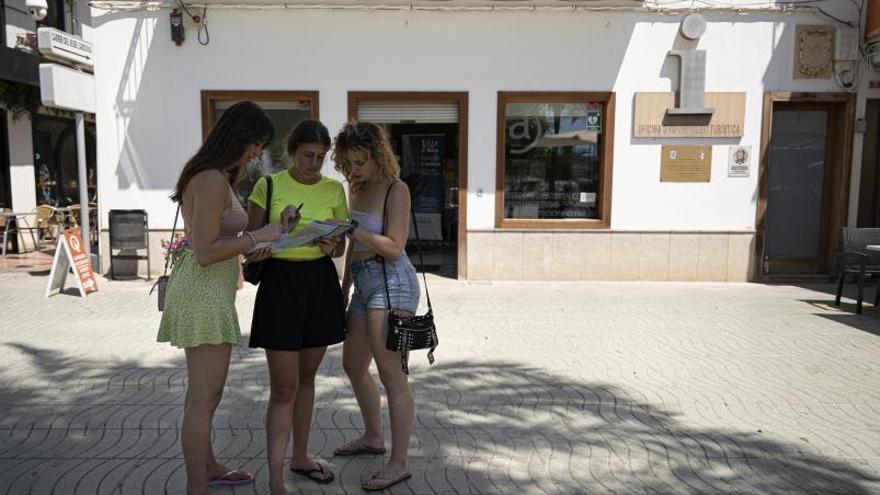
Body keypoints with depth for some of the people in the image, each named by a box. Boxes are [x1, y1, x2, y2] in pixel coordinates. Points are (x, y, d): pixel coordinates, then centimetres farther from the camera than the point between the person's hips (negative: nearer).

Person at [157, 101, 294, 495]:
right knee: (205, 396, -2)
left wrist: (250, 245, 8)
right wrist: (257, 236, -15)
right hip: (204, 291, -11)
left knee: (204, 390, 21)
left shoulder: (214, 176, 14)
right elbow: (205, 252, -22)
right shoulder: (213, 180, -18)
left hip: (209, 290, 11)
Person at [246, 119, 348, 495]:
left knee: (307, 377, 16)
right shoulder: (268, 186, -4)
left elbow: (341, 246, 9)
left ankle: (300, 456, 33)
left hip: (321, 282, 4)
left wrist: (332, 247, -14)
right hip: (280, 282, -4)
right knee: (283, 388, -4)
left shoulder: (334, 189, 5)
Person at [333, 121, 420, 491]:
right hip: (365, 285, 9)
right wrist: (345, 287, 20)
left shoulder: (396, 189, -9)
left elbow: (394, 248, -15)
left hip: (391, 283, -9)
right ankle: (372, 437, 38)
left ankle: (398, 464, 4)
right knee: (353, 365, 19)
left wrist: (352, 229, -23)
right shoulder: (358, 189, 14)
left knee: (390, 374, -7)